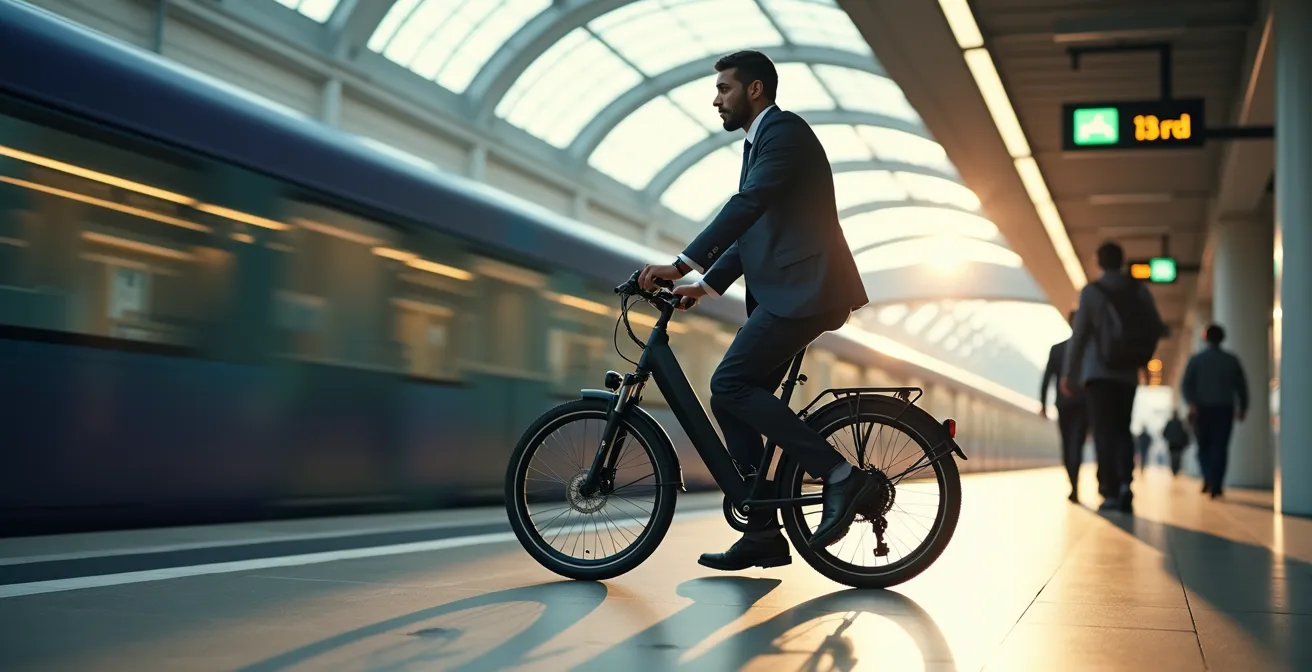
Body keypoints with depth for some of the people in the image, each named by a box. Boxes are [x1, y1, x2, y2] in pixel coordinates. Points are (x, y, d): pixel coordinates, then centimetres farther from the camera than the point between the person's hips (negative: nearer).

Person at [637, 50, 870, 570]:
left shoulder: (784, 131, -7)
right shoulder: (759, 142, 23)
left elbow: (746, 206, -21)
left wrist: (683, 264, -26)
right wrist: (706, 284, 14)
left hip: (804, 290, -10)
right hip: (781, 293, 10)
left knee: (730, 386, -17)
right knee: (734, 397, 5)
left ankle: (840, 474, -14)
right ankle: (763, 534, 10)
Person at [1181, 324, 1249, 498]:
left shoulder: (1196, 360, 3)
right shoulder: (1232, 360, 6)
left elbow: (1186, 384, -9)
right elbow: (1241, 386, 9)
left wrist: (1191, 403, -17)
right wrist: (1243, 407, 19)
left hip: (1202, 410, 0)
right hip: (1224, 409, 0)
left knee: (1204, 447, 12)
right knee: (1220, 448, 1)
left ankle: (1209, 478, -10)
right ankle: (1216, 485, -10)